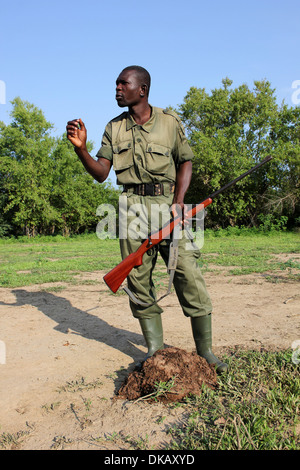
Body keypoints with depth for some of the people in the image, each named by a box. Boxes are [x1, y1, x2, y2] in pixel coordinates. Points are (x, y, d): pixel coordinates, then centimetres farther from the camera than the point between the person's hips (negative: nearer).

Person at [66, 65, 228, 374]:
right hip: (133, 206, 2)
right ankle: (155, 349, 17)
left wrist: (178, 201, -4)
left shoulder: (170, 122, 6)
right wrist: (80, 148, -11)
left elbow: (185, 162, 10)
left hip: (167, 203, -2)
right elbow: (100, 173, 7)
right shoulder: (114, 128, 12)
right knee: (138, 279, 2)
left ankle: (205, 351, 7)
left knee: (188, 273, -8)